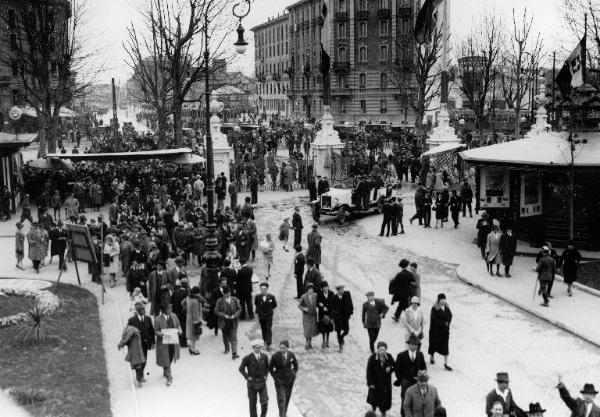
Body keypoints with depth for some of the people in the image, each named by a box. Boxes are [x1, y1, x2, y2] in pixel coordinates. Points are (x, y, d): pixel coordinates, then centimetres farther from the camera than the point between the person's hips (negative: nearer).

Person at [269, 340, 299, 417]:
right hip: (279, 380, -3)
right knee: (281, 399, -7)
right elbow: (270, 368, -3)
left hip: (289, 380, 3)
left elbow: (296, 365, 9)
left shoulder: (291, 355, -9)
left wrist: (293, 375, 3)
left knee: (287, 397, 17)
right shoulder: (275, 356, -18)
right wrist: (275, 377, -7)